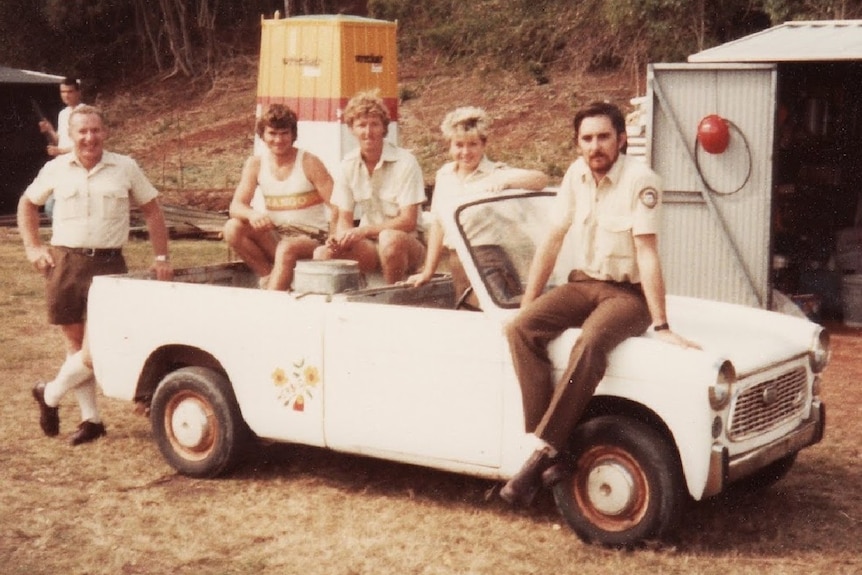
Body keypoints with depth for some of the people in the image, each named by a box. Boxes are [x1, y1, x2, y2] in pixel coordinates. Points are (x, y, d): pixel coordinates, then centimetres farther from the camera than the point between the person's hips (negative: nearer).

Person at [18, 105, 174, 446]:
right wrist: (32, 246, 8)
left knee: (95, 349, -9)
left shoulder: (125, 168, 2)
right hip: (64, 263, 2)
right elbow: (27, 203, 19)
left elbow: (151, 210, 8)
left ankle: (50, 395, 16)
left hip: (108, 265, -2)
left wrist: (161, 257, 2)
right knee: (75, 342, 7)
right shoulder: (56, 169, 6)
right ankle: (91, 419, 17)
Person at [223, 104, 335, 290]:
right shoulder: (255, 164, 3)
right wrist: (252, 214, -29)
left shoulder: (309, 163, -8)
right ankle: (268, 277, -15)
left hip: (311, 237, -4)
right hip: (275, 235, 4)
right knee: (233, 228, -18)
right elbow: (236, 206, -5)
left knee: (286, 248, -36)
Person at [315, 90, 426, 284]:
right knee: (323, 254, -23)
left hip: (405, 243, -3)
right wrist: (340, 238, -20)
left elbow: (408, 222, -17)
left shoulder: (405, 163, -12)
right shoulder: (348, 166, 2)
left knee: (390, 239, -38)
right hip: (369, 245, 4)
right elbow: (344, 220, 5)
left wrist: (363, 231, -27)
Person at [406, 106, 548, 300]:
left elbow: (541, 179, -19)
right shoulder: (444, 175, 10)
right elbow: (437, 225, 14)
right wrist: (428, 272, 12)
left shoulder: (496, 174, -4)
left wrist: (505, 182, -33)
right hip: (457, 264, 4)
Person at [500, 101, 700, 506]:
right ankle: (545, 444, -25)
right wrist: (526, 306, 5)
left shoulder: (640, 180, -16)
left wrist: (661, 326, -21)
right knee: (520, 329, -21)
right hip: (583, 283, 6)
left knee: (590, 344, -37)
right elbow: (551, 241, 7)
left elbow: (647, 253, -20)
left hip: (629, 293, -6)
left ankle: (543, 451, -31)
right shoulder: (576, 175, 2)